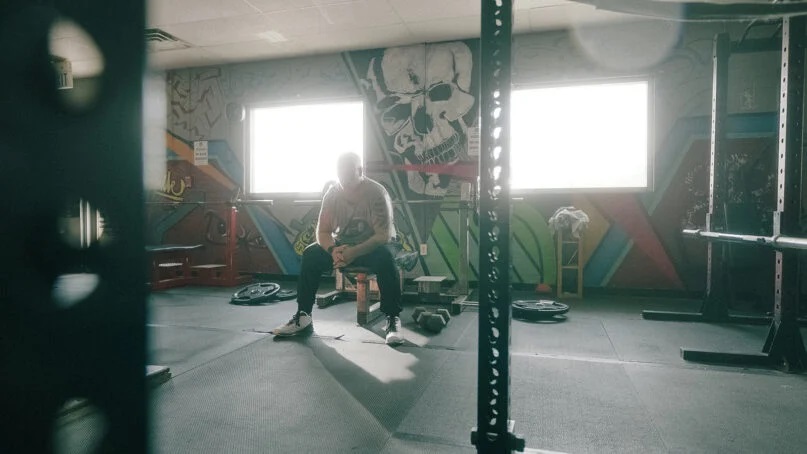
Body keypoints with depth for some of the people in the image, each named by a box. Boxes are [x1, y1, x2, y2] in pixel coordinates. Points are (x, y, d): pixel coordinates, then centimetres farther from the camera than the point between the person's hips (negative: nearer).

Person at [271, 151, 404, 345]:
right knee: (310, 254, -18)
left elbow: (384, 235, -25)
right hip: (344, 244, 4)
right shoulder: (333, 193, -8)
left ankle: (393, 320, -26)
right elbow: (323, 231, -6)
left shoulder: (376, 193, -20)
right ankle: (302, 316, -9)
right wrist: (333, 250, -28)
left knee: (385, 258, -37)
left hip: (374, 245, -4)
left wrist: (354, 252, -38)